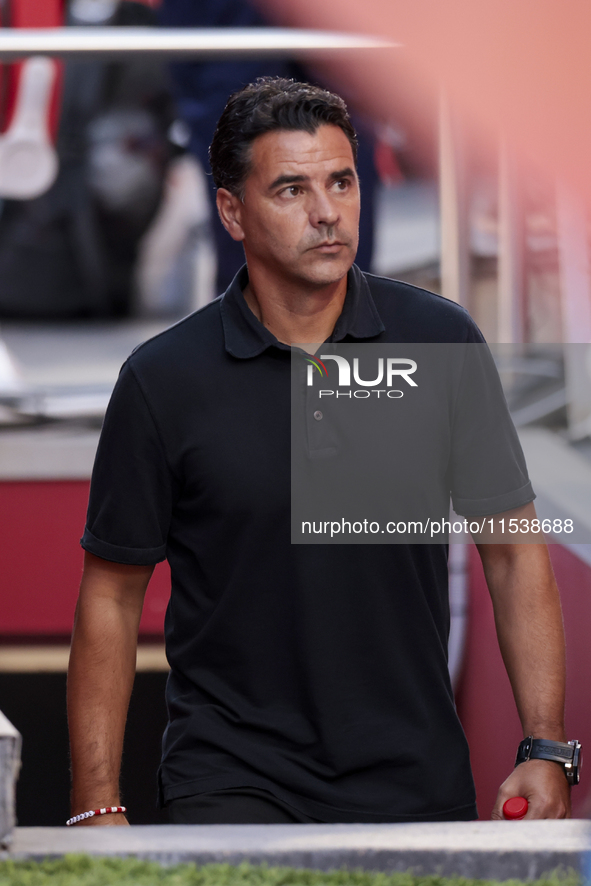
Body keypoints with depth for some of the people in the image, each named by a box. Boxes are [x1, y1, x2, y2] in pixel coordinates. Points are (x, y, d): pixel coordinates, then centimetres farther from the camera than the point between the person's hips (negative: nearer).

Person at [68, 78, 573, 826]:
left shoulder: (441, 341, 0)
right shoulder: (163, 380, -4)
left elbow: (512, 552, 5)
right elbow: (112, 598, 1)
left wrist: (546, 749, -4)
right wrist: (97, 807, -5)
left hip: (417, 784, 2)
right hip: (233, 784, -2)